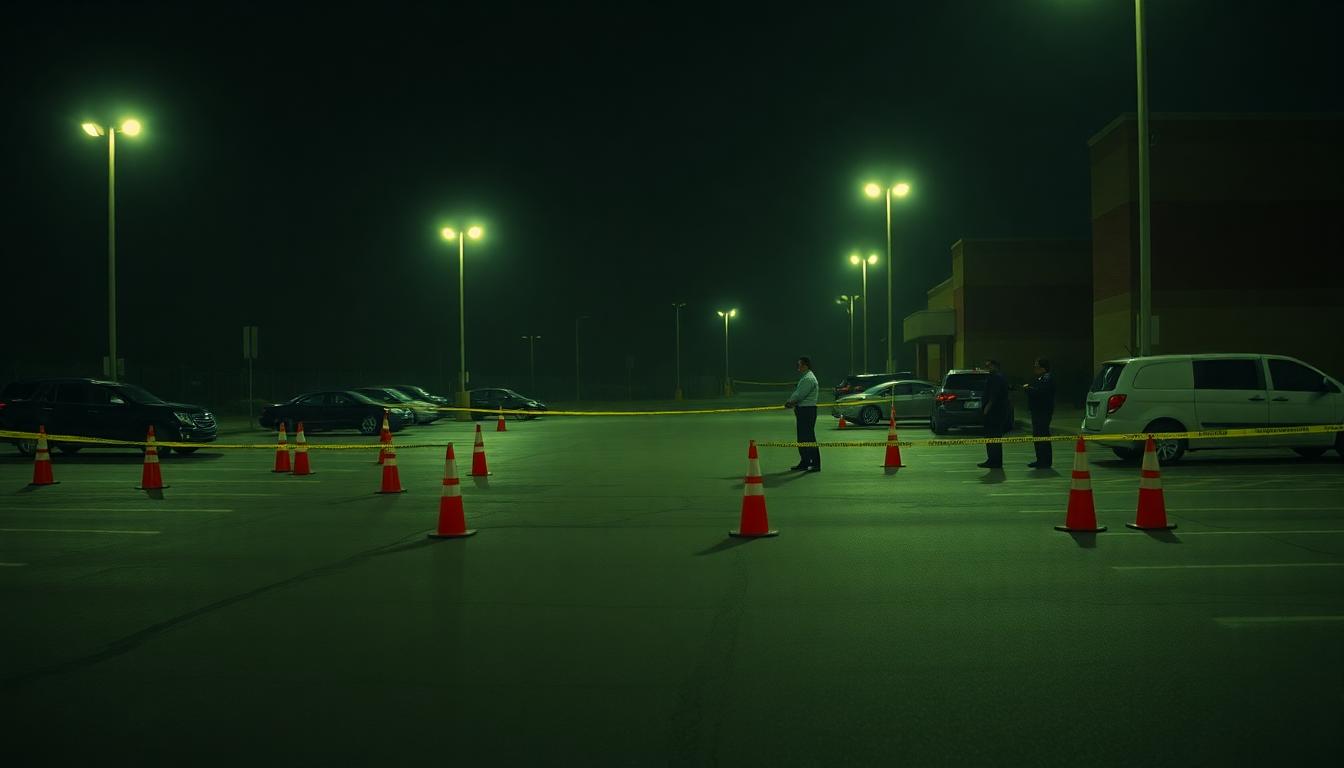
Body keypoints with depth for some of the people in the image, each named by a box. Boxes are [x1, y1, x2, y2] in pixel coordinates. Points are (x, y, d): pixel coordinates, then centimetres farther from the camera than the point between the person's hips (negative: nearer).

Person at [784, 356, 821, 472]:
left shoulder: (808, 379, -16)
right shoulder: (805, 378, 18)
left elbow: (799, 395, -20)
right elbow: (797, 393, 16)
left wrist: (790, 402, -6)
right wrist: (791, 402, 0)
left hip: (807, 410, -11)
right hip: (802, 410, 11)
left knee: (809, 437, -10)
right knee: (802, 437, 14)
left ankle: (816, 464, -10)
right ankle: (804, 463, 22)